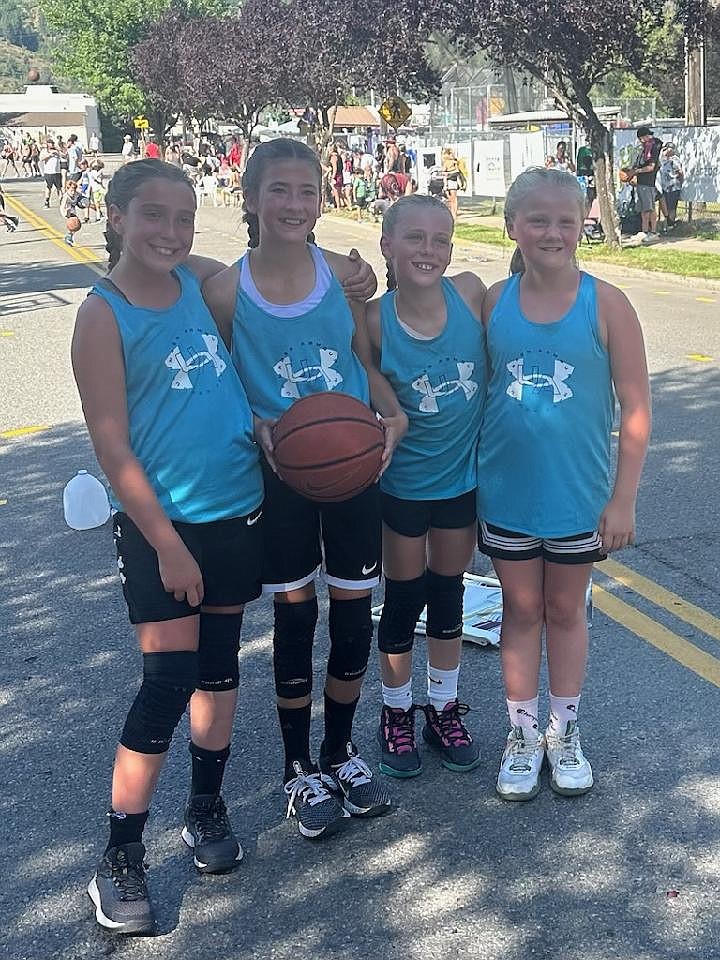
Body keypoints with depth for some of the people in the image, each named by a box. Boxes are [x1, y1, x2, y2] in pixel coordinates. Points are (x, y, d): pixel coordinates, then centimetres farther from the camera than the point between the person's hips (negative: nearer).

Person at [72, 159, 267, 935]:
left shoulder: (202, 279, 2)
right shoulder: (103, 315, -12)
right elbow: (112, 447, -13)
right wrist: (166, 544, -14)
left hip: (238, 509, 5)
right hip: (162, 523, -5)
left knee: (219, 661, 14)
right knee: (167, 681, -5)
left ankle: (206, 806, 33)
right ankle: (119, 859, 10)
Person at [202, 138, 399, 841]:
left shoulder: (344, 274, -4)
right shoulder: (226, 290, -10)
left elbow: (370, 359, 7)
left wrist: (394, 419, -10)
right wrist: (259, 428, -18)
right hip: (279, 472, -2)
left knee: (353, 609, 9)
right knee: (296, 614, 8)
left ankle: (340, 748, 33)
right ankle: (299, 766, 27)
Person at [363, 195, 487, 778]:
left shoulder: (472, 294, -14)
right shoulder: (374, 322, -19)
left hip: (463, 474, 2)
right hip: (403, 483, -2)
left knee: (448, 593, 17)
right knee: (403, 599, 12)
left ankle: (445, 709, 36)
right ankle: (397, 714, 33)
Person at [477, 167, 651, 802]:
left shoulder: (606, 304, -11)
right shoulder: (493, 302, -4)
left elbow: (635, 408, -9)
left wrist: (623, 499, -9)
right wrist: (472, 476, 3)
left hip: (579, 497, -1)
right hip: (506, 493, 2)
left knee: (566, 610, 15)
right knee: (521, 611, 15)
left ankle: (565, 732, 34)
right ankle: (524, 734, 31)